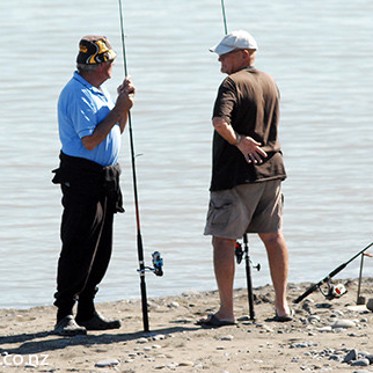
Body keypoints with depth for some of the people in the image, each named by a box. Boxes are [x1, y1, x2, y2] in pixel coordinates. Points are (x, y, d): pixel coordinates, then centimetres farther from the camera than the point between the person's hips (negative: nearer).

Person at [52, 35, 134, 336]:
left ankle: (87, 312, 18)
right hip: (82, 178, -10)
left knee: (100, 250, 12)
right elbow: (90, 141, -21)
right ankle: (65, 316, -9)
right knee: (78, 248, -10)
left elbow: (115, 131, 24)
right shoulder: (78, 94, -15)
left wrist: (124, 104, 7)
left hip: (104, 178, 10)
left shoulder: (98, 92, 16)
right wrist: (118, 109, -15)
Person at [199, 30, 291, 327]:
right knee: (273, 235, 12)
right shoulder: (270, 83, 12)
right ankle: (282, 306, 13)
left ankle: (226, 311, -5)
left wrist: (238, 140, -17)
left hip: (236, 173, -8)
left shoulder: (233, 83, -12)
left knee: (223, 239, -2)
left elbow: (220, 121, -28)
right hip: (271, 169, 8)